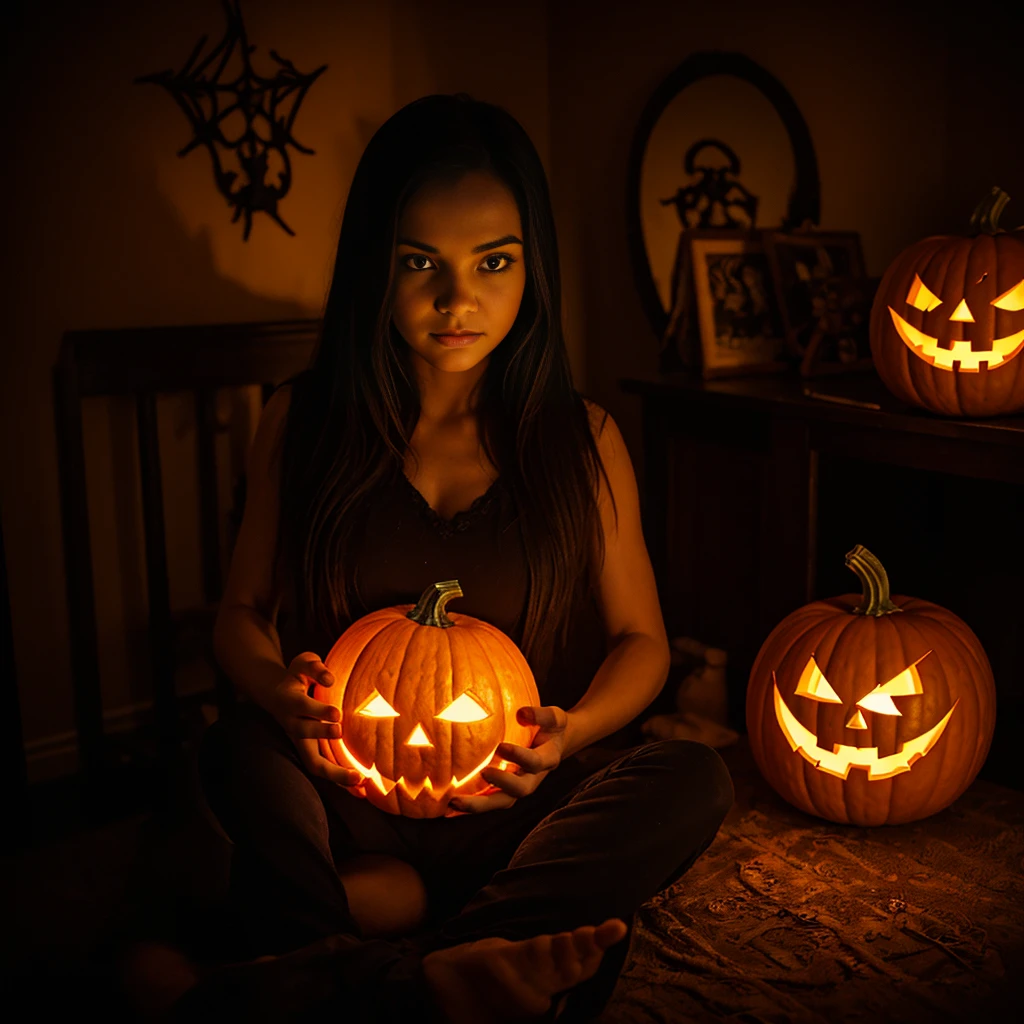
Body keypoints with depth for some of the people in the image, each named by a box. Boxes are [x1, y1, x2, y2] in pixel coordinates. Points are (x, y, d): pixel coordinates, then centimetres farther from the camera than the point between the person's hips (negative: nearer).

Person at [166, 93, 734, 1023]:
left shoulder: (582, 440, 2)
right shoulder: (302, 423, 2)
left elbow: (641, 639, 6)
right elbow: (241, 615, 6)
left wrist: (570, 731, -18)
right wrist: (282, 692, -20)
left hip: (513, 806, 2)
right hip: (346, 805, -1)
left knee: (693, 782, -28)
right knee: (240, 754, -30)